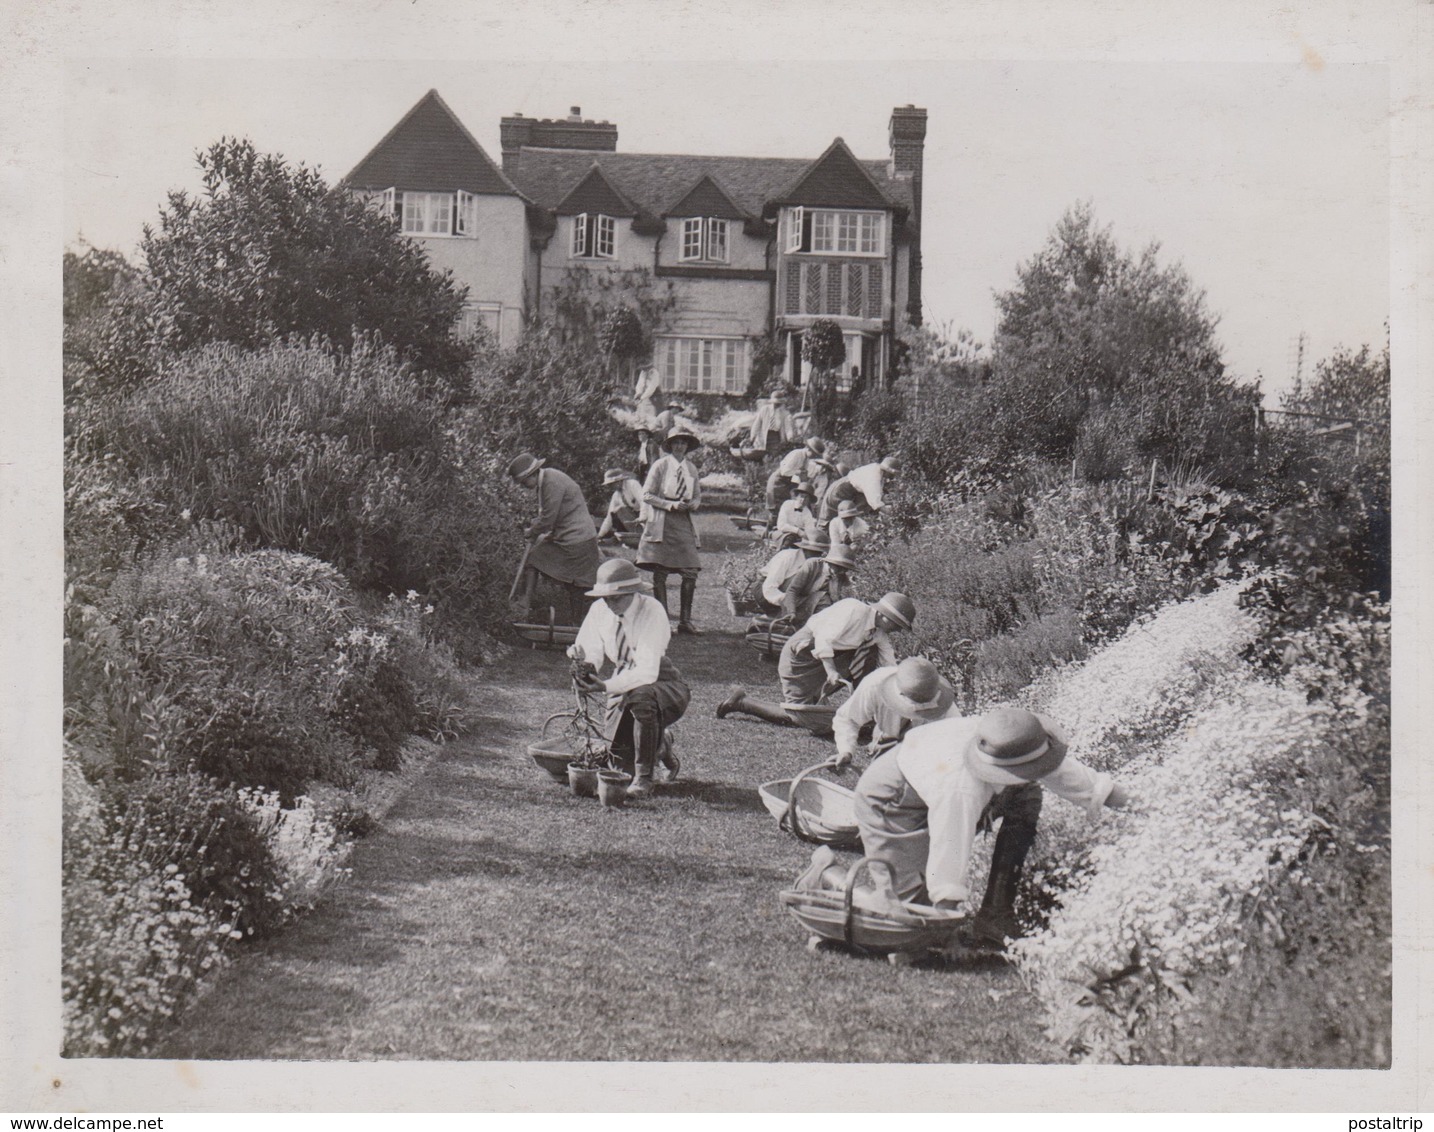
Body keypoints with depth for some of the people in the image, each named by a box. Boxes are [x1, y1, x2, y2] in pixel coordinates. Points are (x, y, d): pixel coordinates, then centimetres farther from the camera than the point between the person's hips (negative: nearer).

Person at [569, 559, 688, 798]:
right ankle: (660, 747, 29)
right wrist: (584, 664, -30)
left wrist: (606, 687, -42)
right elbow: (590, 652, -4)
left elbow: (647, 670, -31)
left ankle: (643, 778, -24)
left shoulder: (652, 611, -23)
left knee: (640, 697, -41)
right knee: (618, 761, -7)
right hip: (623, 685, 5)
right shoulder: (599, 610, -6)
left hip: (662, 684, -5)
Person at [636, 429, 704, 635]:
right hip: (662, 521, -4)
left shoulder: (692, 468, 12)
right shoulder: (660, 465, -2)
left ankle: (685, 620, 5)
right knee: (660, 572, -2)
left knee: (691, 572, -4)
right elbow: (647, 495, -4)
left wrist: (693, 504, -3)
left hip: (684, 520, 4)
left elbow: (698, 495, 21)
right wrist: (671, 505, -14)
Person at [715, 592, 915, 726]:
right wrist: (831, 671, -40)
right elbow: (824, 639, -32)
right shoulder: (856, 611, -23)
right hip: (800, 654, -9)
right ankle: (741, 701, 0)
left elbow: (889, 665, 8)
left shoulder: (879, 631, 5)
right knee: (796, 716, -12)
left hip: (828, 658, 9)